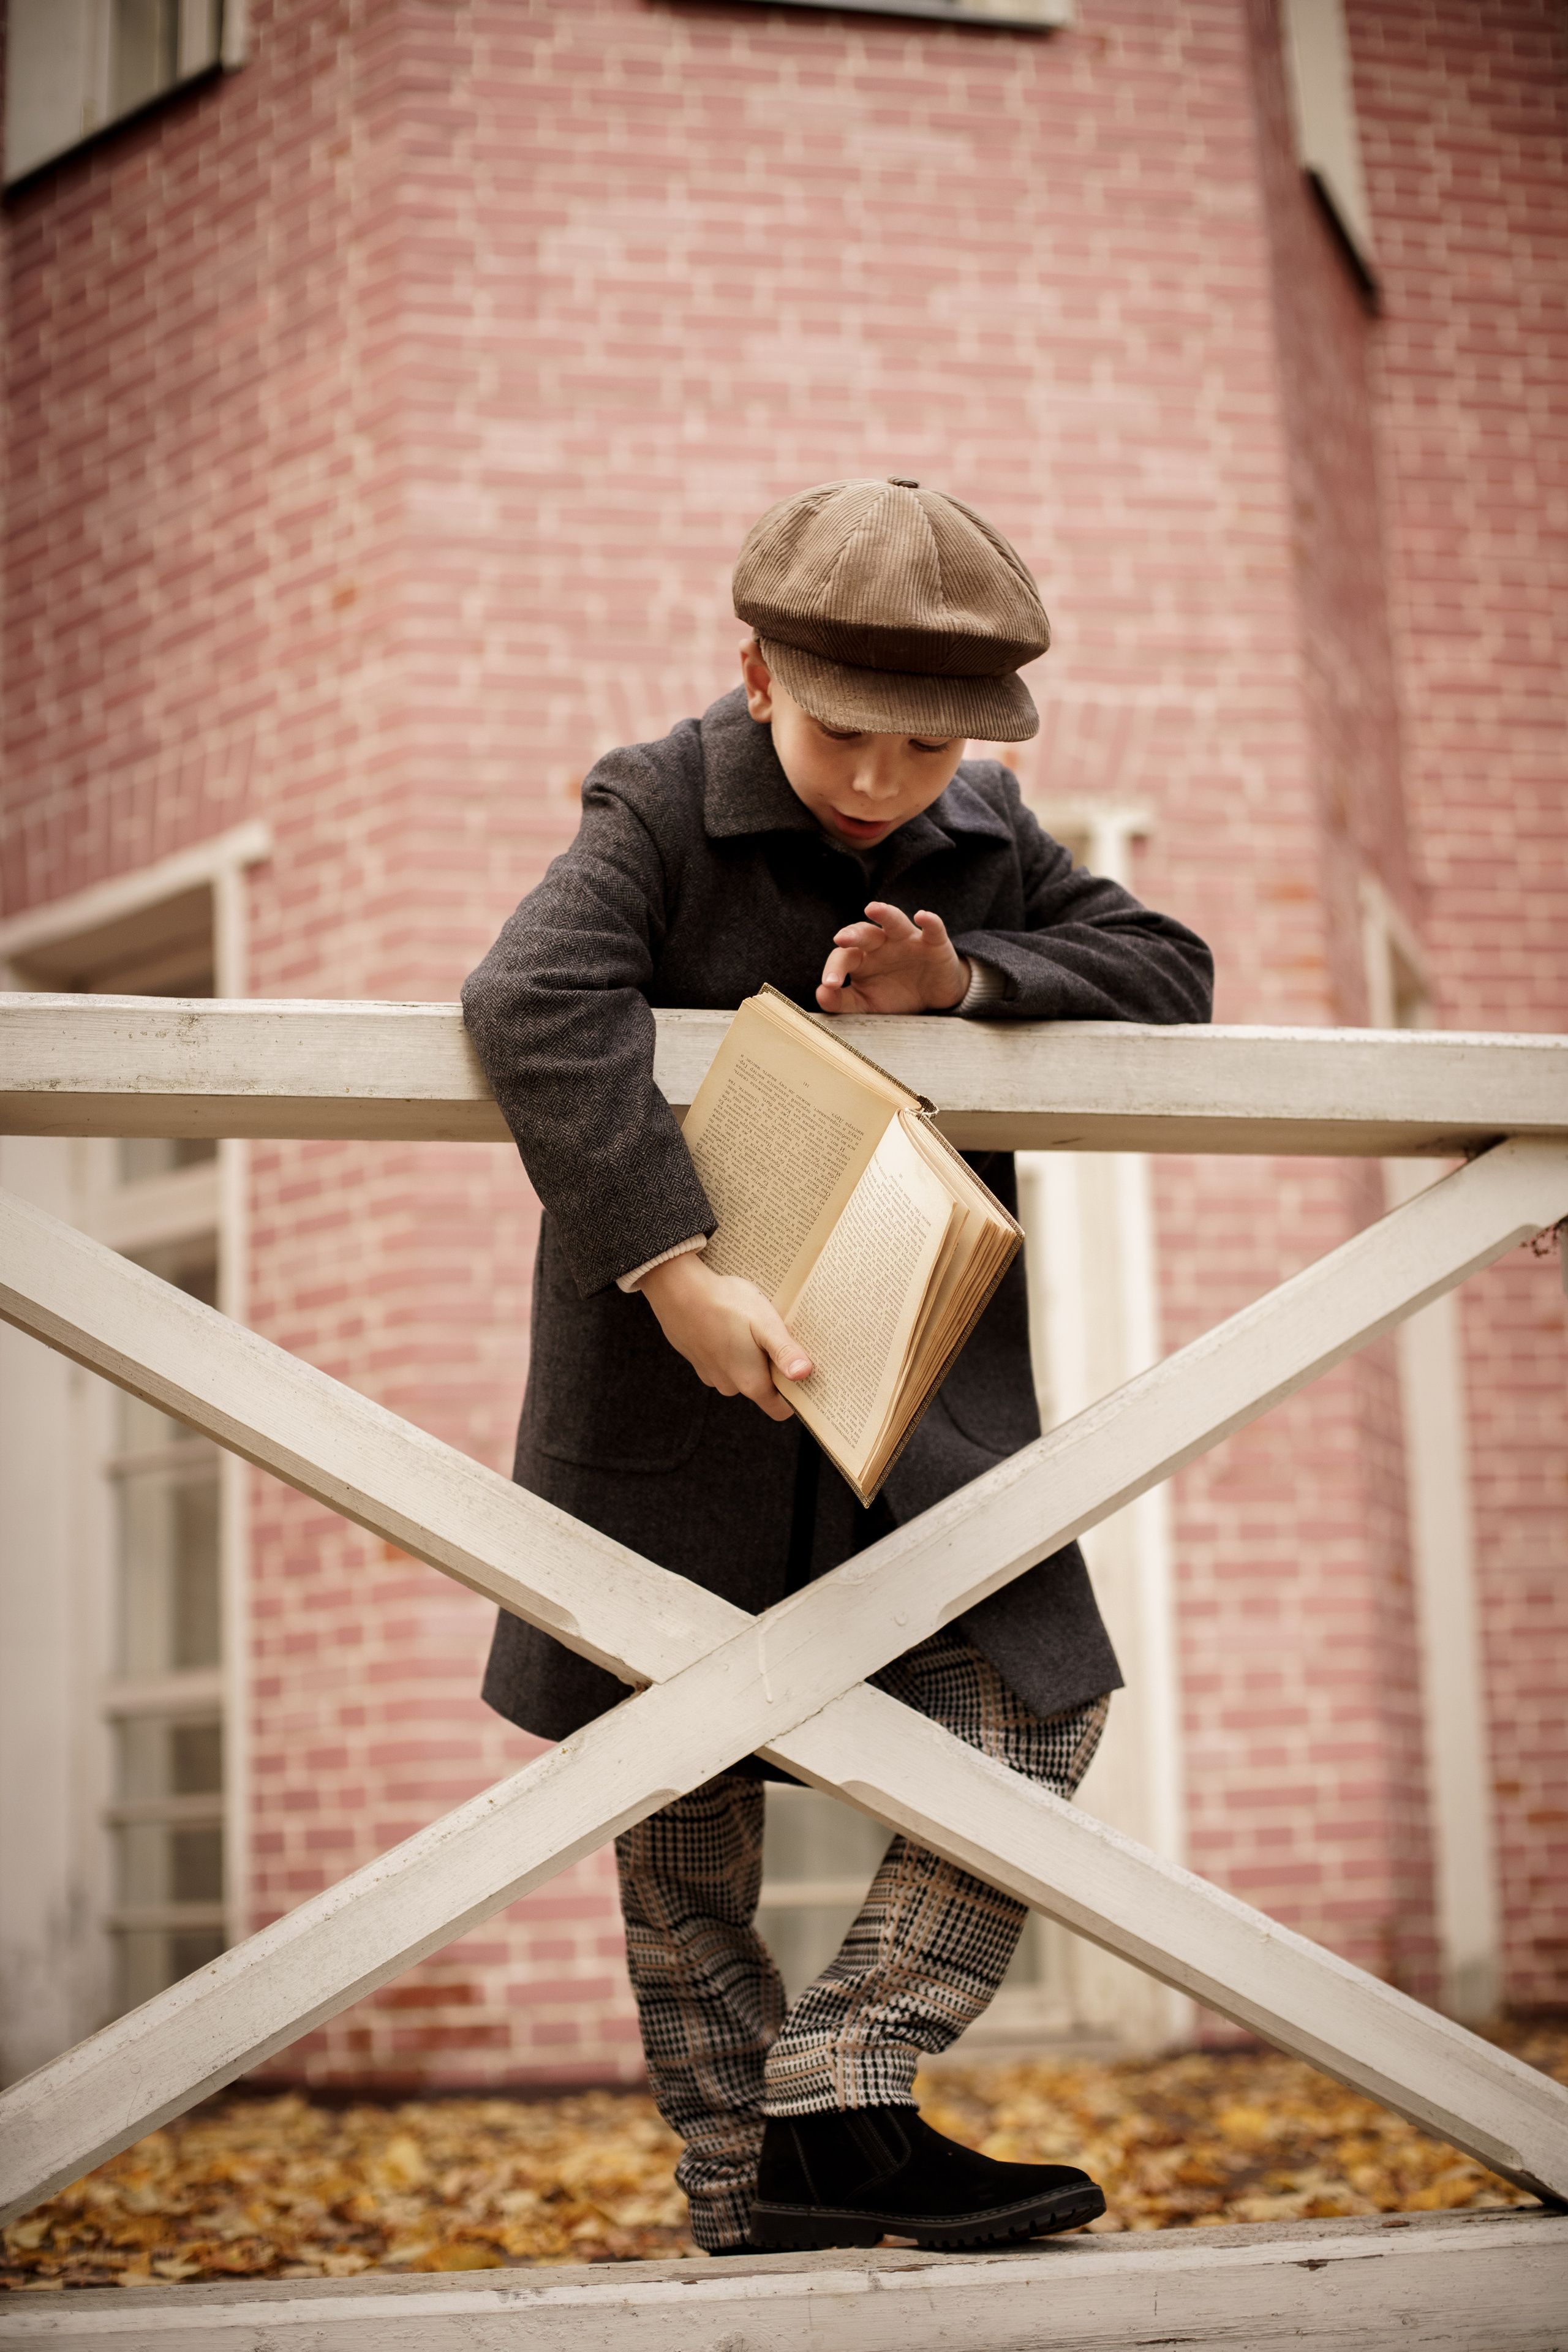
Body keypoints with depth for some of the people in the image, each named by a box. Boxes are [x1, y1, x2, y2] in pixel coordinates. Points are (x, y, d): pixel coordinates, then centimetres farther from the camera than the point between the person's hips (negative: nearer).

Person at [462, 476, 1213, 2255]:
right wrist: (674, 1266, -39)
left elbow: (1168, 976, 0)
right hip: (677, 1360, -3)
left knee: (1032, 1708, -7)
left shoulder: (986, 839, 2)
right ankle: (742, 2187, 19)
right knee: (681, 1792, 5)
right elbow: (537, 1006, -29)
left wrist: (961, 977, -18)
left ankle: (838, 2105, -2)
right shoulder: (659, 810, -13)